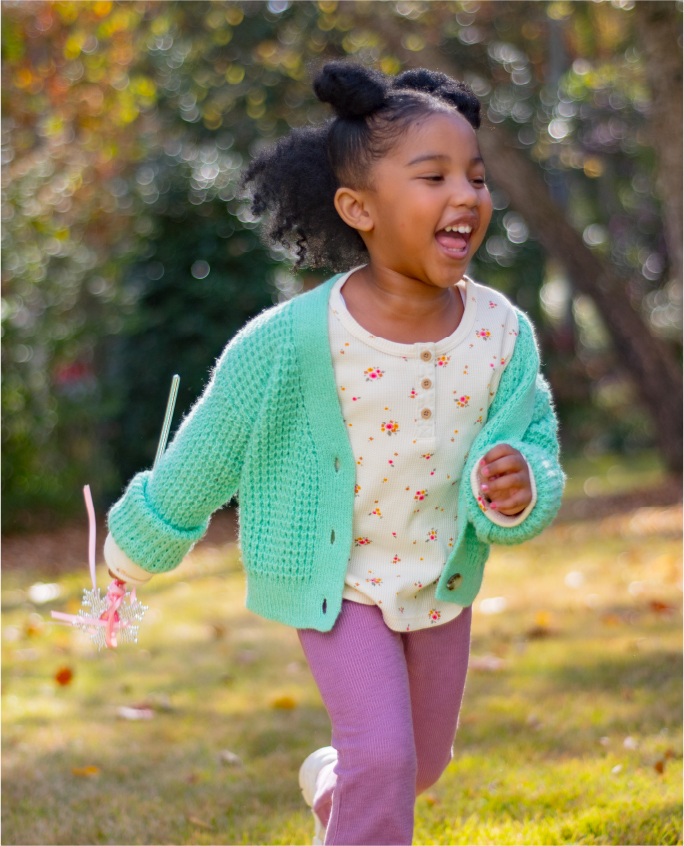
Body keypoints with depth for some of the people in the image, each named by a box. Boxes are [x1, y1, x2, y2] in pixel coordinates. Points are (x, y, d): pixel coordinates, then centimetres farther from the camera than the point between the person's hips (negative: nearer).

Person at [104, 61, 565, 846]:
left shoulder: (502, 331, -19)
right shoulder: (294, 342, -28)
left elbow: (534, 450, -11)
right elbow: (206, 453, -14)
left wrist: (520, 491, -36)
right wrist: (139, 548, 0)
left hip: (441, 579, 4)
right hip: (336, 580, -4)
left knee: (424, 759, 22)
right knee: (383, 756, -18)